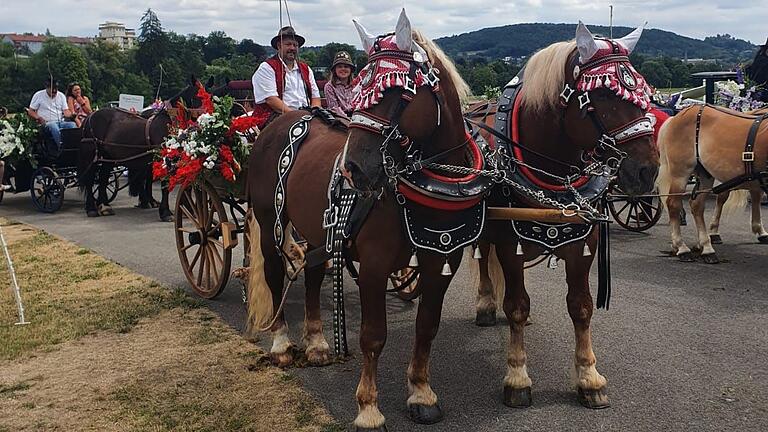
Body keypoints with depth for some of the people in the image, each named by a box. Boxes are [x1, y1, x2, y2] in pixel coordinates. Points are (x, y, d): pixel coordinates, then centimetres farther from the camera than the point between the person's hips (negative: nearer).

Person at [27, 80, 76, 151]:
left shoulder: (61, 96, 17)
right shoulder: (38, 95, 7)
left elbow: (66, 111, 10)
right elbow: (30, 111, 6)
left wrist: (72, 114, -15)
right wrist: (38, 118, -15)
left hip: (61, 122, 3)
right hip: (47, 123, -3)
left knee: (72, 124, -30)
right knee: (54, 127, -39)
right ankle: (62, 148, -48)